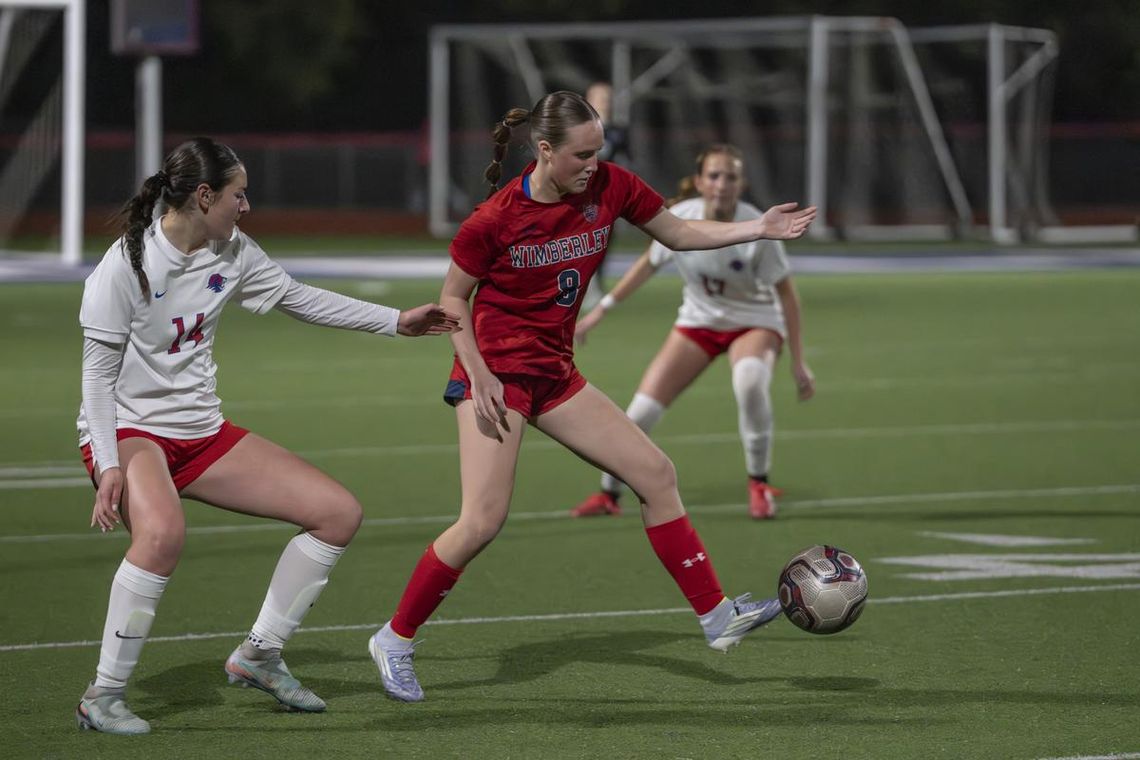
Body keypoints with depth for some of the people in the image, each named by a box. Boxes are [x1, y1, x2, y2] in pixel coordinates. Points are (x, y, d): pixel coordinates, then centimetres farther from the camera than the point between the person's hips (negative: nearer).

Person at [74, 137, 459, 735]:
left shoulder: (232, 253, 2)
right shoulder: (126, 266, -18)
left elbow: (298, 298, 18)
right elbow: (98, 372, -15)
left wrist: (396, 321, 18)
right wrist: (109, 465, -25)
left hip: (201, 432, 8)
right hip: (127, 431, -8)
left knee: (338, 513, 1)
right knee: (163, 531, -41)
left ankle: (259, 655, 14)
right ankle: (102, 696, -27)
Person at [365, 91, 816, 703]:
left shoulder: (610, 187, -3)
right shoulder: (496, 219, -17)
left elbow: (678, 233, 11)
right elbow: (453, 296, -5)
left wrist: (758, 229, 0)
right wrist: (479, 375, -15)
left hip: (554, 373, 7)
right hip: (495, 373, -6)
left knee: (656, 474, 3)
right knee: (483, 521, -17)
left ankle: (715, 617, 11)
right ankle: (395, 640, -2)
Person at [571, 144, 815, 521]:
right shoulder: (678, 218, -18)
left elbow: (786, 293, -16)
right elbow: (649, 263, 3)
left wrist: (798, 361, -15)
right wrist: (602, 309, 5)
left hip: (754, 323, -3)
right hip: (698, 321, 3)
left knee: (750, 380, -37)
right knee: (641, 411, -7)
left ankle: (759, 484, -18)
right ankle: (608, 494, 17)